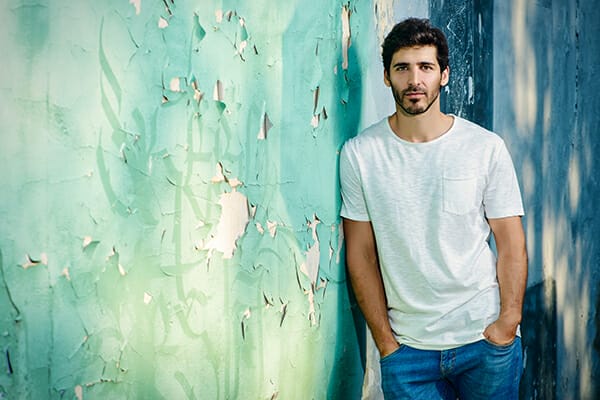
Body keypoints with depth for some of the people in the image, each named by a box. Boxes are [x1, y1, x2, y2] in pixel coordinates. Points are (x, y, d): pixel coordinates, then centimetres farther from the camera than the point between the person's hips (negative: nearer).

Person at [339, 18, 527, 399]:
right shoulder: (359, 153, -4)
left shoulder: (486, 147, -4)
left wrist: (508, 322, -9)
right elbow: (361, 254, -1)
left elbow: (511, 244, 0)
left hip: (487, 339, 0)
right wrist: (385, 340, -3)